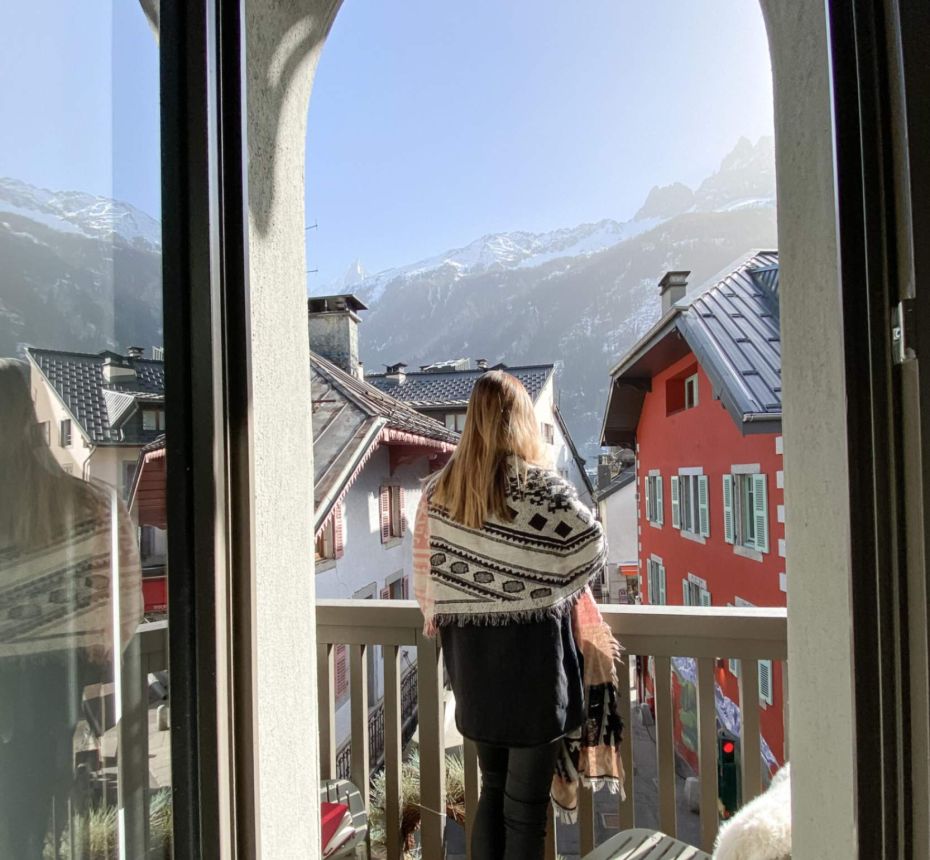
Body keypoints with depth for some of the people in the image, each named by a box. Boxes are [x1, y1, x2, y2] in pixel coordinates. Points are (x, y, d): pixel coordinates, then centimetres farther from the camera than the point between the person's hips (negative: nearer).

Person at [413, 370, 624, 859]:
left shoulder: (439, 489, -1)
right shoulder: (539, 485, -15)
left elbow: (425, 571, 4)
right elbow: (593, 548, -12)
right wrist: (548, 588, 4)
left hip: (469, 654, 5)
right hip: (533, 651, -5)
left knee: (492, 789, 22)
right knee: (526, 803, 10)